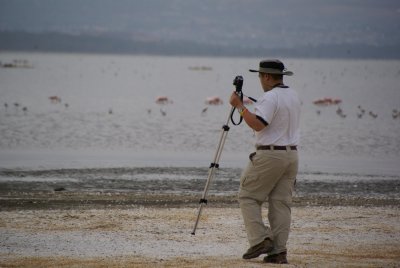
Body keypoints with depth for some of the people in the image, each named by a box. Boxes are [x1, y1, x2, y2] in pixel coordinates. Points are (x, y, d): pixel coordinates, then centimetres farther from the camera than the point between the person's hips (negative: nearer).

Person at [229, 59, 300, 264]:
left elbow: (257, 124, -23)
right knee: (281, 203, 6)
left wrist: (239, 106, -14)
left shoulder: (270, 98, -15)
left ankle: (260, 240, -8)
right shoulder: (293, 96, 13)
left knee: (248, 196, 3)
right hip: (291, 154, 8)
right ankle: (279, 251, 2)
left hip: (269, 154, -8)